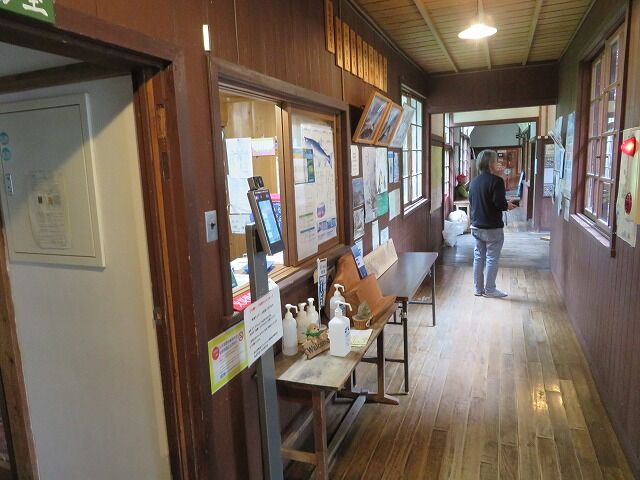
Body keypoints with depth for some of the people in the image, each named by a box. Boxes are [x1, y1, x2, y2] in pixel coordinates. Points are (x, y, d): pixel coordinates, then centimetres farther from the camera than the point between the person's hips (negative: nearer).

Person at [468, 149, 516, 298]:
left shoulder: (474, 181, 7)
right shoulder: (496, 181, -15)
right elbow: (500, 204, -20)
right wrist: (508, 206, 0)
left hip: (476, 227, 7)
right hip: (492, 227, -7)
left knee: (478, 257, 12)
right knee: (492, 258, 4)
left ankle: (478, 289, 18)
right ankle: (489, 290, 11)